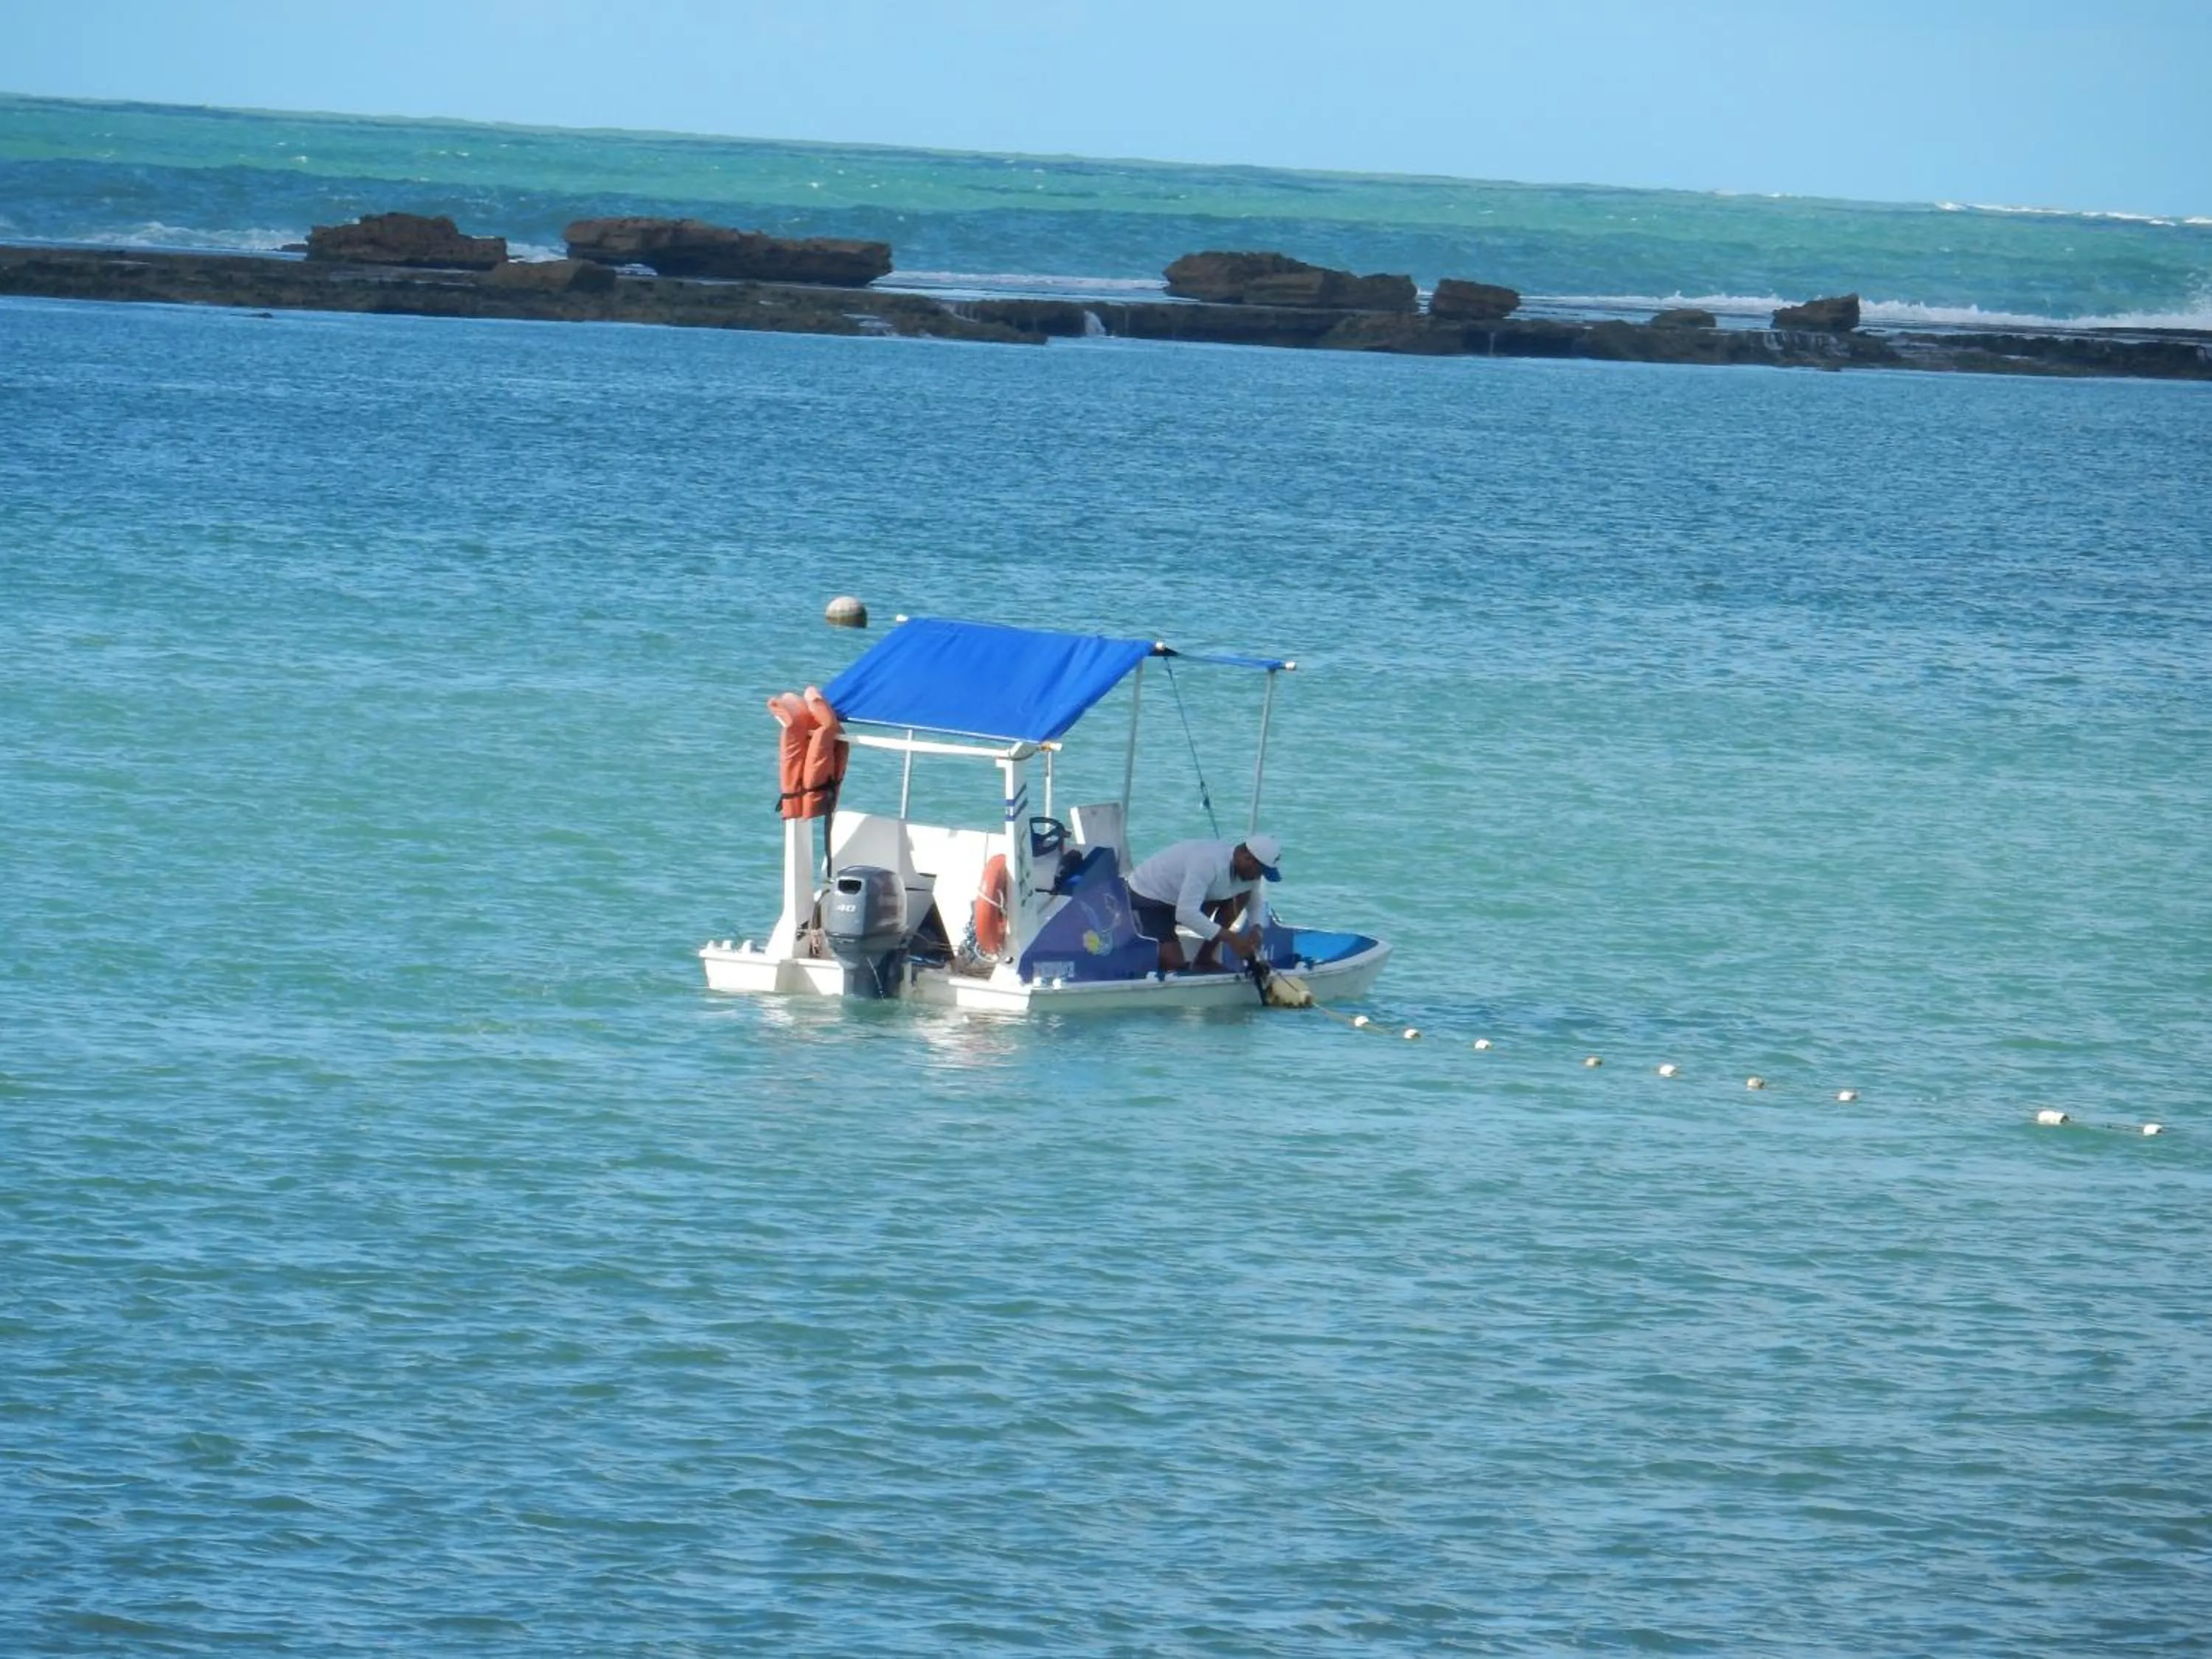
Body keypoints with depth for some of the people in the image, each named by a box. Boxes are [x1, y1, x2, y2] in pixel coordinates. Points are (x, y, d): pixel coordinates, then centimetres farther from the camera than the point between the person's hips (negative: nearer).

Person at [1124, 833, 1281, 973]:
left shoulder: (1247, 868, -10)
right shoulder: (1209, 863, -37)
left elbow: (1257, 902, 6)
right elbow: (1185, 913, -43)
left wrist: (1256, 929, -17)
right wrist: (1231, 938, -42)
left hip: (1177, 893, 8)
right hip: (1147, 899, -8)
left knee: (1242, 896, -5)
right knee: (1174, 963, -22)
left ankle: (1205, 959, 4)